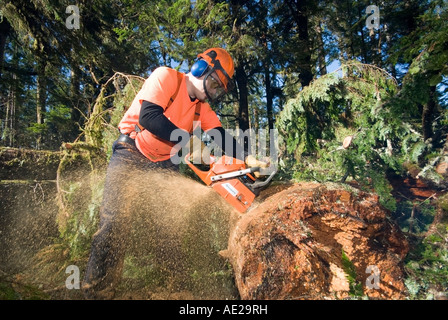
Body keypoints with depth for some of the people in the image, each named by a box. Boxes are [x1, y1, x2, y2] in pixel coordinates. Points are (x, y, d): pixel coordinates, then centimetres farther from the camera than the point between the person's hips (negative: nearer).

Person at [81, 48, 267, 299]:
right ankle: (98, 292, 1)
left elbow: (221, 136, -1)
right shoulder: (166, 76, -11)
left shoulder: (202, 107, 8)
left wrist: (247, 158, -16)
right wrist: (187, 138, -23)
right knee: (115, 222, -11)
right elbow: (148, 115, -24)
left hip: (164, 164, 6)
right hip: (132, 156, -6)